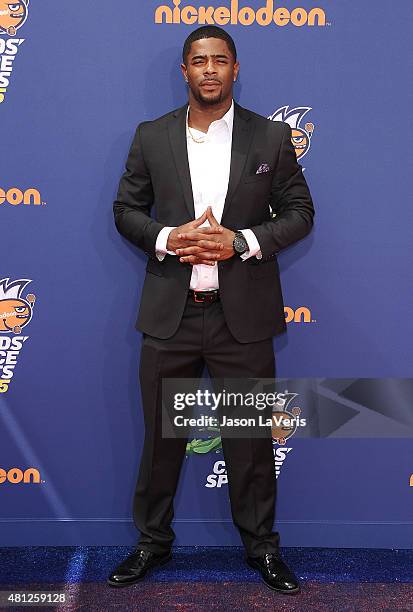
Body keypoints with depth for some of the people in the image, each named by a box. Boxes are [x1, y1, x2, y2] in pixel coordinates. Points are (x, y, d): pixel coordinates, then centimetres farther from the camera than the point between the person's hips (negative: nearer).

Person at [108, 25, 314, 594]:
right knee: (161, 435, 12)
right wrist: (167, 239, -12)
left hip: (243, 315, -1)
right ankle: (153, 541, 31)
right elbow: (126, 209, 8)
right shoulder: (151, 136, 5)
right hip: (170, 313, 1)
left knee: (251, 438, 10)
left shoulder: (272, 137, 2)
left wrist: (241, 242, -13)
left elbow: (299, 211, 3)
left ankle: (262, 546, 29)